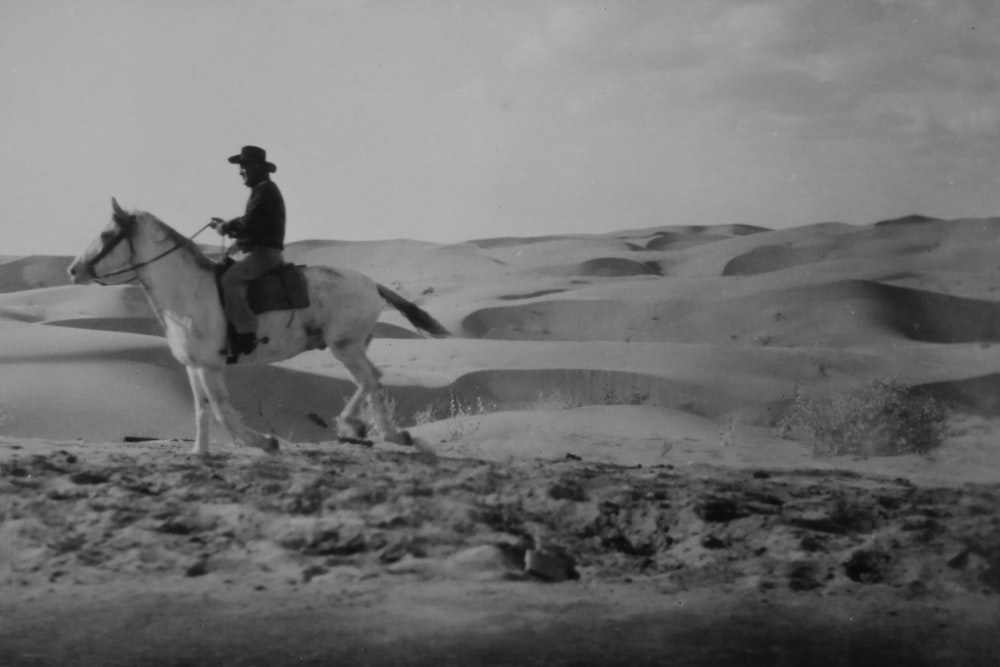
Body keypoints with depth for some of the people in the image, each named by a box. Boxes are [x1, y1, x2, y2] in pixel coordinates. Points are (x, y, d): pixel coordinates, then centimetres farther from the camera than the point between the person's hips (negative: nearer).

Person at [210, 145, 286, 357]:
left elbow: (250, 223, -21)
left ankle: (246, 335, -32)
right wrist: (227, 225, 10)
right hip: (254, 250, 11)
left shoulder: (265, 191, -13)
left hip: (265, 252, -11)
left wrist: (227, 227, -6)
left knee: (231, 279, -30)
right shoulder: (260, 190, 20)